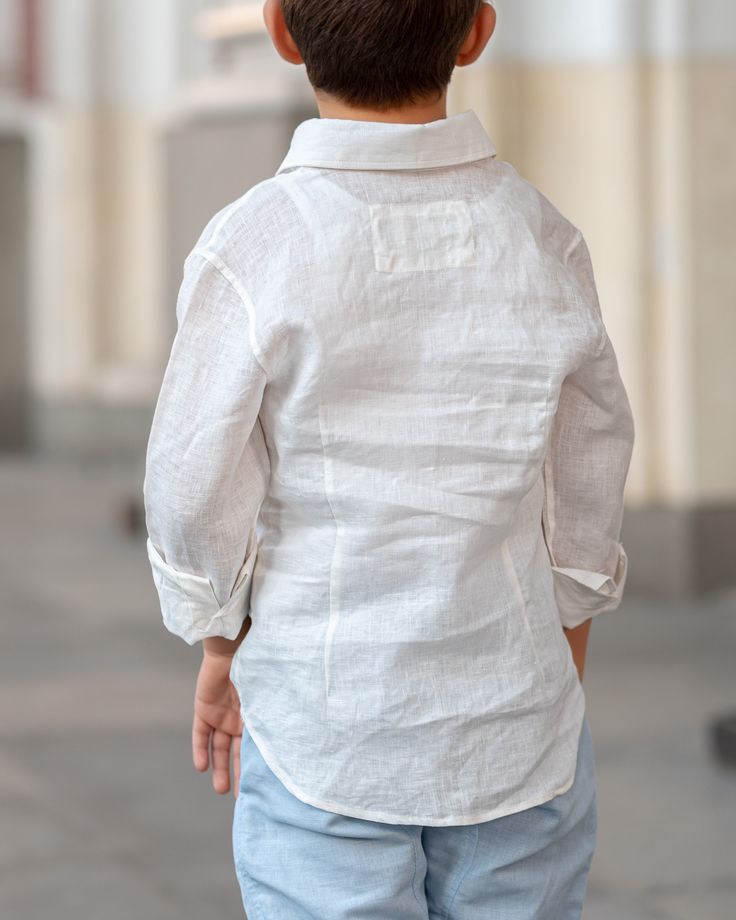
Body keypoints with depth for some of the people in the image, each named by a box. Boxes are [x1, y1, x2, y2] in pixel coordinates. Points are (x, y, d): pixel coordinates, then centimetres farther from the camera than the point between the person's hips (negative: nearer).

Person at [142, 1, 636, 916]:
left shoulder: (248, 253, -17)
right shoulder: (546, 243, -7)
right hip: (516, 735, 2)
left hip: (325, 738, -2)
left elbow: (197, 498, -9)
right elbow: (582, 527, 2)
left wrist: (222, 646, 9)